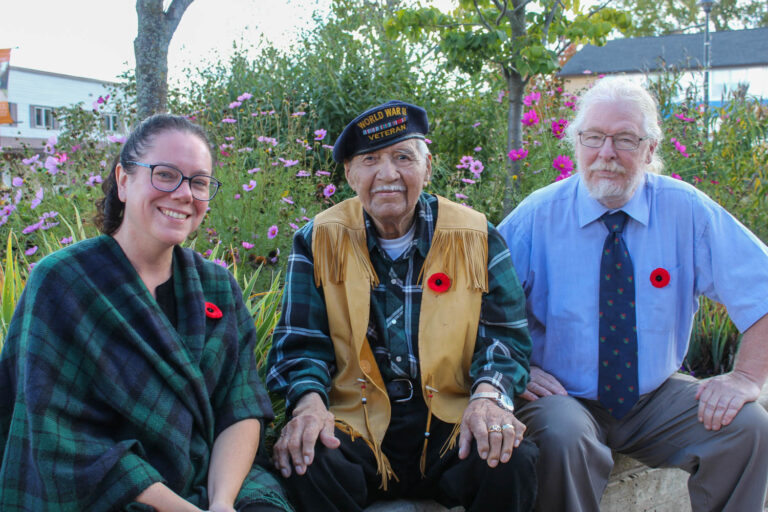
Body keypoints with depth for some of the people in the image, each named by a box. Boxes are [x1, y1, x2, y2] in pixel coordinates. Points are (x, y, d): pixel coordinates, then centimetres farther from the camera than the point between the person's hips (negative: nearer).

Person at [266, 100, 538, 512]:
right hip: (355, 424, 0)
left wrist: (489, 393, -18)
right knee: (307, 465, -31)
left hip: (450, 422, 1)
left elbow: (504, 335, 3)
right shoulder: (319, 241, 5)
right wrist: (309, 399, -18)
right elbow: (300, 342, 3)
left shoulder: (476, 236, 5)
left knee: (510, 462, -29)